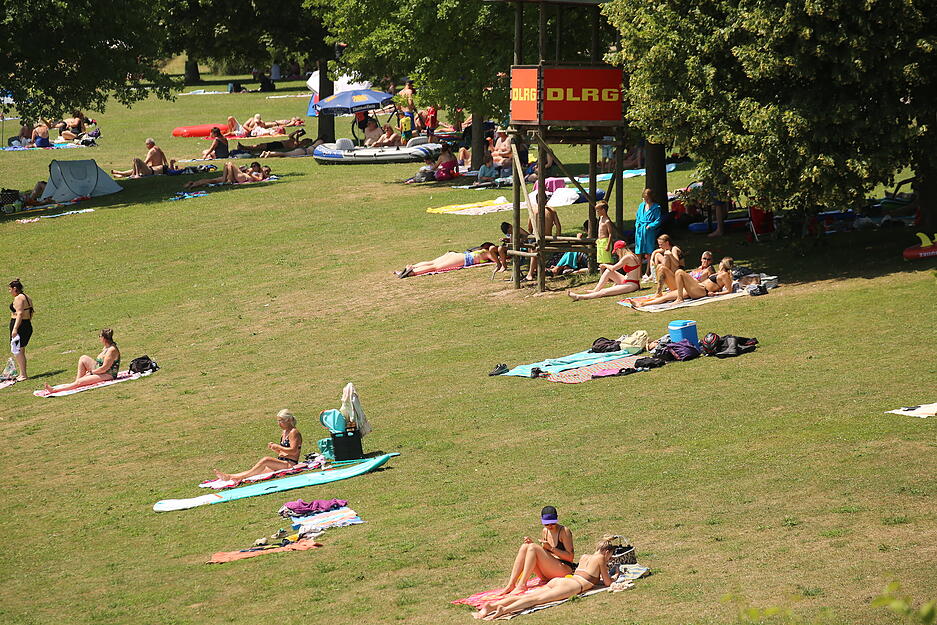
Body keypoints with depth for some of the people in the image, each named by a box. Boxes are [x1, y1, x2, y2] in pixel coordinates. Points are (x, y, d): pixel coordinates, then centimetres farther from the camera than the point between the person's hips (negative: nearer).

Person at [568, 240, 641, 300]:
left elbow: (613, 268, -17)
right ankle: (595, 290, 3)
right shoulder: (631, 255, 15)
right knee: (608, 271, 4)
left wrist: (604, 265, 3)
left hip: (632, 285, -10)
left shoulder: (627, 257, -16)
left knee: (603, 292, -17)